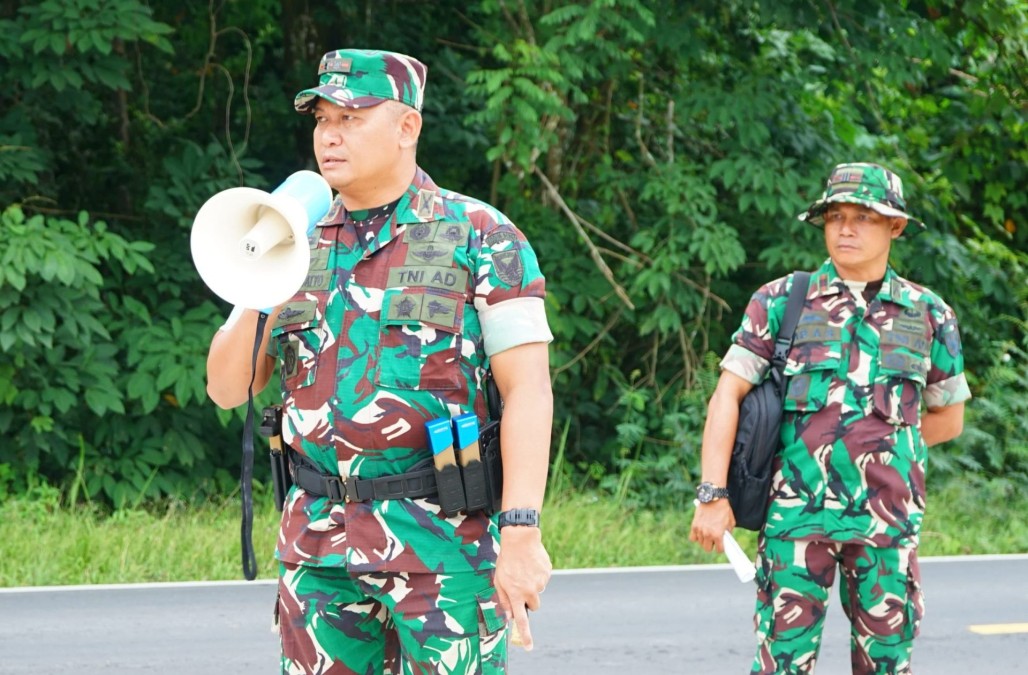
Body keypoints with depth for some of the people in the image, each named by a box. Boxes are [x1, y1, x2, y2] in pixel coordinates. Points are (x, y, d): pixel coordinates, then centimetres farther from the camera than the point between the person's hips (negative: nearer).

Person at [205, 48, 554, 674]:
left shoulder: (479, 237, -3)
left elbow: (528, 391, -8)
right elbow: (228, 387, 12)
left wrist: (522, 533, -18)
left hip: (443, 544, -5)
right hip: (318, 546, 5)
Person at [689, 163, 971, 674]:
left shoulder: (927, 315, 8)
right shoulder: (782, 302, 3)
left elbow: (948, 419, 19)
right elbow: (727, 396, 1)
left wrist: (875, 443, 10)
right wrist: (712, 494, -8)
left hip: (887, 517, 2)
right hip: (796, 514, -2)